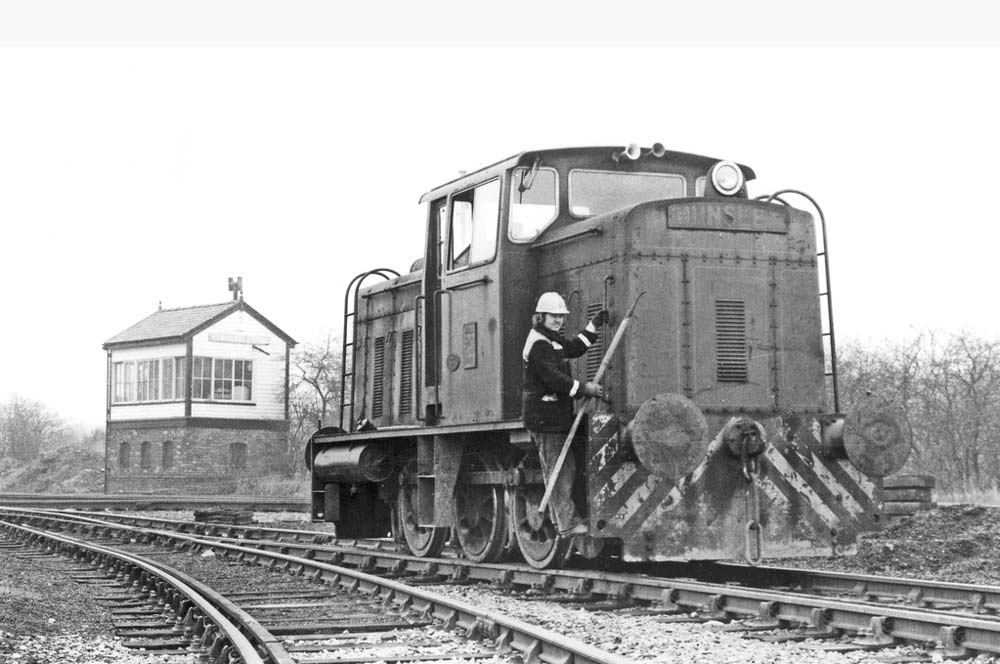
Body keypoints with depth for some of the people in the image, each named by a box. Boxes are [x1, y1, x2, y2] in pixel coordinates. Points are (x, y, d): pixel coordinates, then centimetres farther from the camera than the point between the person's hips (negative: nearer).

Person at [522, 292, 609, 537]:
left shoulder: (552, 339, 19)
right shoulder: (539, 344, -15)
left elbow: (574, 348, 28)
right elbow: (553, 377, -24)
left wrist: (595, 324, 21)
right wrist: (584, 388, -27)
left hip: (557, 416, 11)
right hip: (545, 417, -11)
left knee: (566, 468, 14)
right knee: (558, 471, -9)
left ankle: (564, 520, 20)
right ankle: (568, 523, -8)